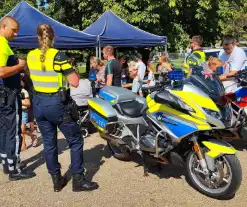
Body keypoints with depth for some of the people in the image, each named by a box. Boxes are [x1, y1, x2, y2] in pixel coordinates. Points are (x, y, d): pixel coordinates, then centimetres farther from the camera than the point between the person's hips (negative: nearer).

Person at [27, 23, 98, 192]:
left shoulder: (30, 56, 2)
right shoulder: (58, 55, -15)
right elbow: (75, 82, -18)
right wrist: (74, 71, 1)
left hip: (38, 103, 6)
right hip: (57, 103, -6)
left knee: (49, 142, 14)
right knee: (75, 141, 7)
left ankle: (56, 180, 23)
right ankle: (78, 180, 10)